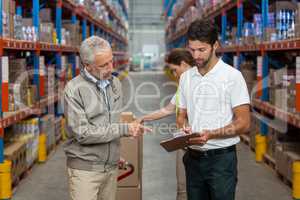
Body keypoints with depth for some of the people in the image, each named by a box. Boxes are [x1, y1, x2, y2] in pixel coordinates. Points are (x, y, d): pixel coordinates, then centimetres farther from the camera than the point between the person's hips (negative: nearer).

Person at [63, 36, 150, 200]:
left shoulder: (115, 83, 8)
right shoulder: (74, 89, -13)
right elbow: (82, 133, -18)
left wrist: (115, 153, 14)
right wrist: (124, 130, -18)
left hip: (111, 166, 6)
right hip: (84, 168, -5)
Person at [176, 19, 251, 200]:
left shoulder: (232, 76, -9)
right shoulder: (186, 77, 8)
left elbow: (244, 123, -11)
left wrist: (211, 134, -24)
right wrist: (183, 129, -7)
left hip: (221, 158, -5)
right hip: (193, 157, 5)